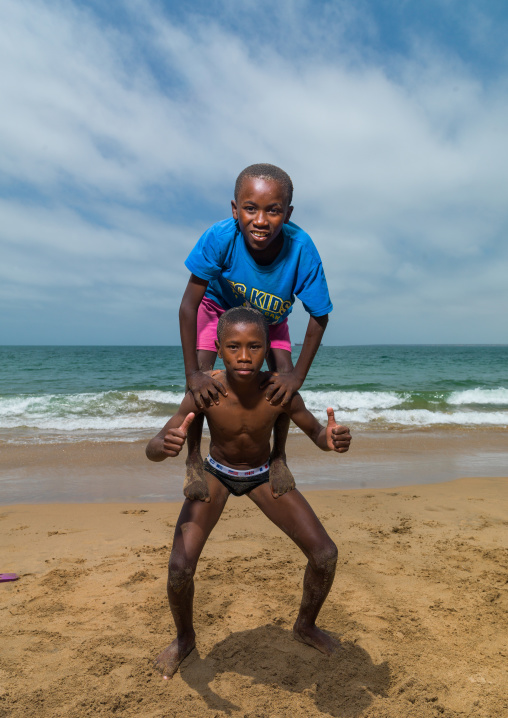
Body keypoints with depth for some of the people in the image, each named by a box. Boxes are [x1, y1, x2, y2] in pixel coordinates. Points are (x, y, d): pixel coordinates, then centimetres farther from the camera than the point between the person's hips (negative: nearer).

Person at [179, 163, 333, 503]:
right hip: (219, 306, -1)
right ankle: (194, 458, 1)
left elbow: (319, 317, -24)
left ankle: (279, 457, 11)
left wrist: (297, 375, -25)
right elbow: (189, 305, -33)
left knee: (283, 377, -13)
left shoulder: (301, 249, -37)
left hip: (270, 317, 1)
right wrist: (192, 374, -35)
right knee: (202, 373, -19)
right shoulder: (221, 237, -40)